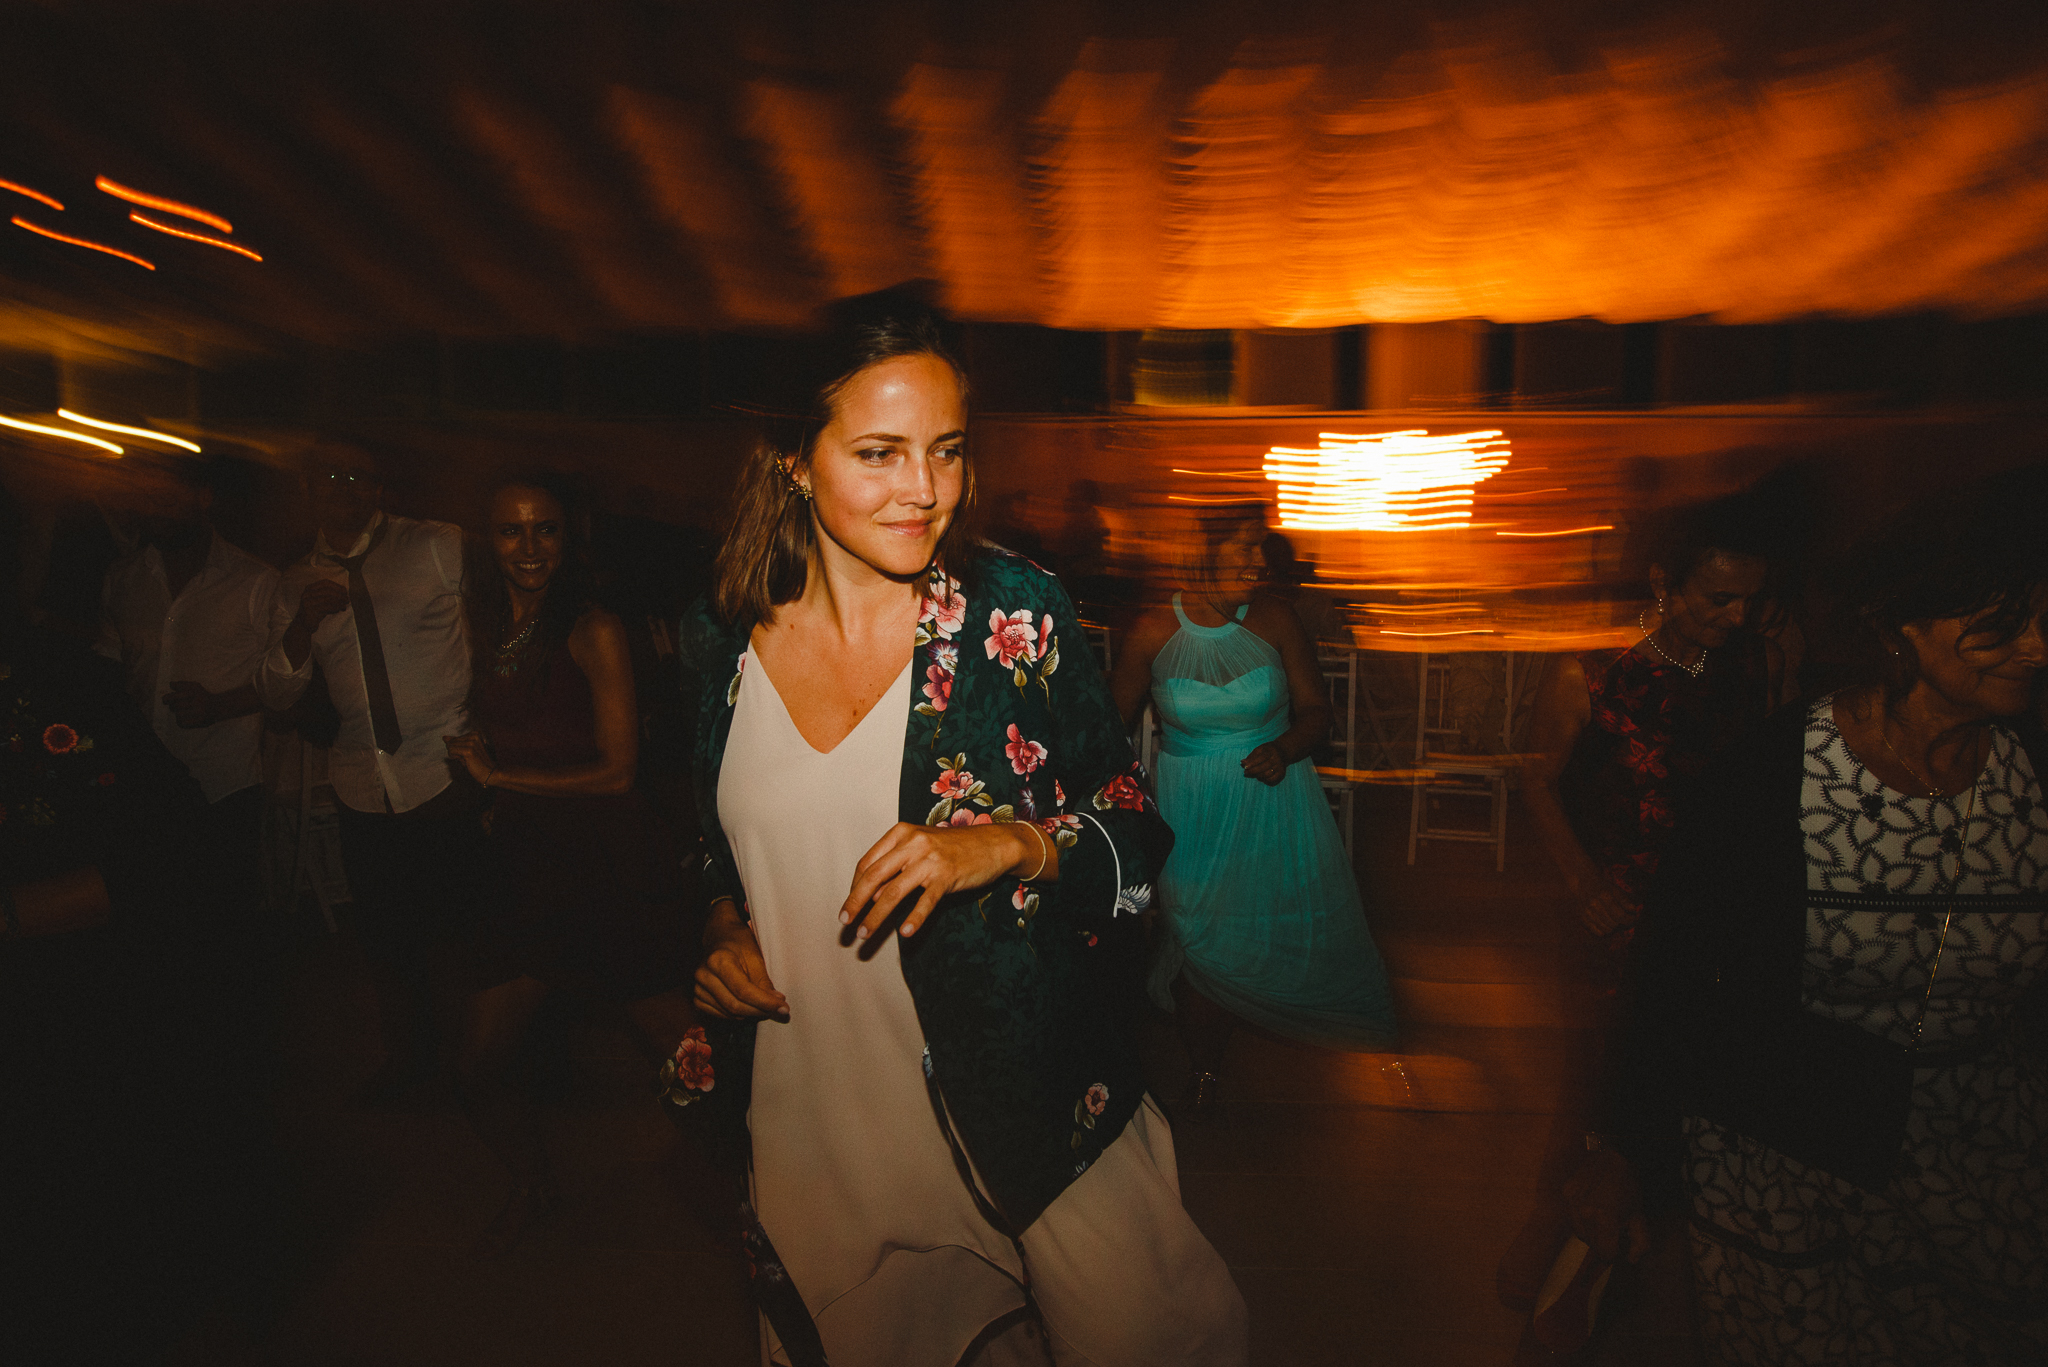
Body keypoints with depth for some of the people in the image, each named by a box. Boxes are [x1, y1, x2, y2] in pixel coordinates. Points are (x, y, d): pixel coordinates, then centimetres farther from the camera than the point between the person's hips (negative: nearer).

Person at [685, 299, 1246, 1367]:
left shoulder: (1014, 615, -11)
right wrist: (723, 928, -4)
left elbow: (1139, 836, -7)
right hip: (812, 1111, 3)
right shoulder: (728, 638, -3)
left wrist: (1013, 844, -24)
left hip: (1031, 1103, -2)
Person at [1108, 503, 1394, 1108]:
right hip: (1191, 810, -1)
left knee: (1286, 935, 5)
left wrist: (1285, 748, -18)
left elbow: (1315, 709, 1)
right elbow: (1113, 719, 4)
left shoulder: (1274, 619, -6)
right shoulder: (1154, 631, -8)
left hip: (1273, 801, 1)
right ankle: (1205, 1070, 29)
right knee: (1200, 945, 1)